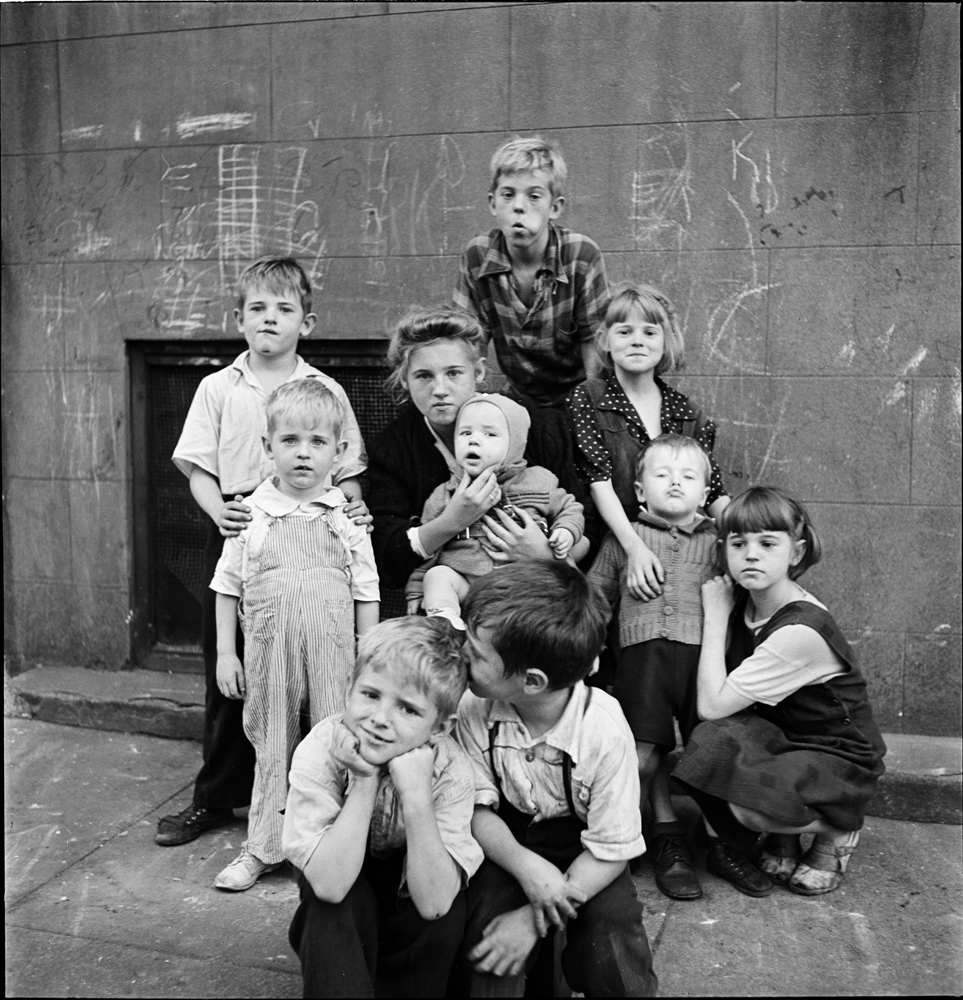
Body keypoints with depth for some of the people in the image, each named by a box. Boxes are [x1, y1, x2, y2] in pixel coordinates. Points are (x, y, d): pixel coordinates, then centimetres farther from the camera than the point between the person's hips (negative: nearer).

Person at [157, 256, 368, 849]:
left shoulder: (326, 392, 3)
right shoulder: (218, 389, 5)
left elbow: (347, 472, 5)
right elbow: (198, 469, 3)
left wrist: (353, 509, -15)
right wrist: (219, 511, -15)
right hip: (236, 534, 1)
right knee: (227, 672, 9)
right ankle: (216, 798, 24)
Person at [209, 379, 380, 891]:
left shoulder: (347, 515, -2)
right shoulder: (250, 514, -1)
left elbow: (366, 592, 2)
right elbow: (228, 586, 6)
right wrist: (225, 652, 4)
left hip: (333, 651, -1)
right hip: (268, 650, 1)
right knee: (272, 746, 14)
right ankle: (263, 849, 28)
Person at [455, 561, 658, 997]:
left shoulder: (604, 729, -27)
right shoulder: (473, 709, -20)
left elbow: (611, 849, -18)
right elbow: (478, 807, -8)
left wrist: (535, 918, -23)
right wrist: (525, 865, -27)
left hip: (580, 850, -1)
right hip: (506, 843, 1)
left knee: (613, 951, -23)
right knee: (486, 956, -23)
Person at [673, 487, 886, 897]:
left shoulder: (801, 631, -28)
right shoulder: (745, 601, -4)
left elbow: (711, 705, -25)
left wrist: (715, 616, -20)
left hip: (839, 759, -6)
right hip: (782, 739, 6)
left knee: (750, 801, -33)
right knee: (714, 738, -26)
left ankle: (837, 831, 2)